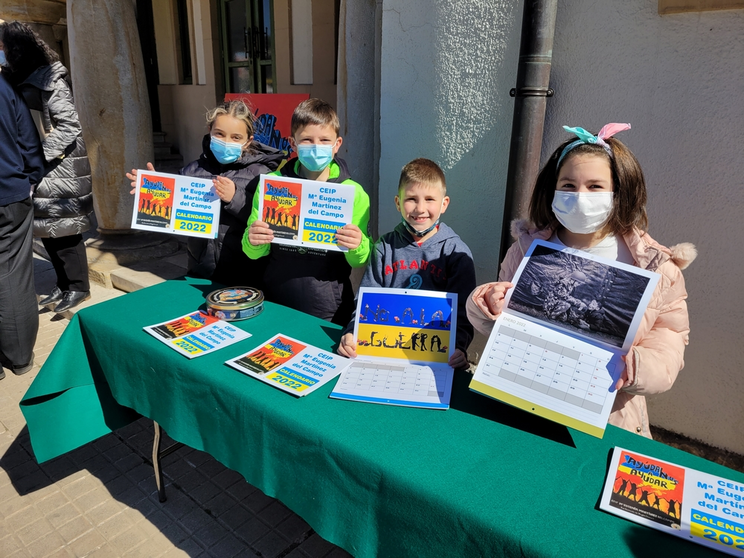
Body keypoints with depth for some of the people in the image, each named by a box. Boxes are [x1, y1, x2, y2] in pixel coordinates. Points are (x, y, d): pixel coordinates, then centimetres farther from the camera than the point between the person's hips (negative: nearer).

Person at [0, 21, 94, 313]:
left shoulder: (48, 81, -10)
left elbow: (70, 126, -17)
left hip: (61, 172, -8)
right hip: (40, 173, 8)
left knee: (64, 231, -1)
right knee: (48, 231, 11)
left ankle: (78, 287, 12)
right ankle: (63, 285, 22)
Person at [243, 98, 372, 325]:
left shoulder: (354, 193, -7)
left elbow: (359, 262, -1)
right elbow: (253, 253, 2)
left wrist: (357, 247, -21)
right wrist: (253, 243, -19)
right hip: (276, 304, 2)